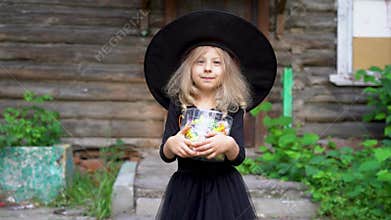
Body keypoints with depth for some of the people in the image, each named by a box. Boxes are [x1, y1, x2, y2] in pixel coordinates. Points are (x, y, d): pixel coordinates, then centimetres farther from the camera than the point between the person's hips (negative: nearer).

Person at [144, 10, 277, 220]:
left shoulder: (233, 107, -1)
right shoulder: (178, 104, 0)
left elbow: (239, 157, -8)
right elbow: (165, 155, -2)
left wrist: (228, 145, -30)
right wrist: (171, 144, -25)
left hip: (224, 189, 0)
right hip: (185, 188, 1)